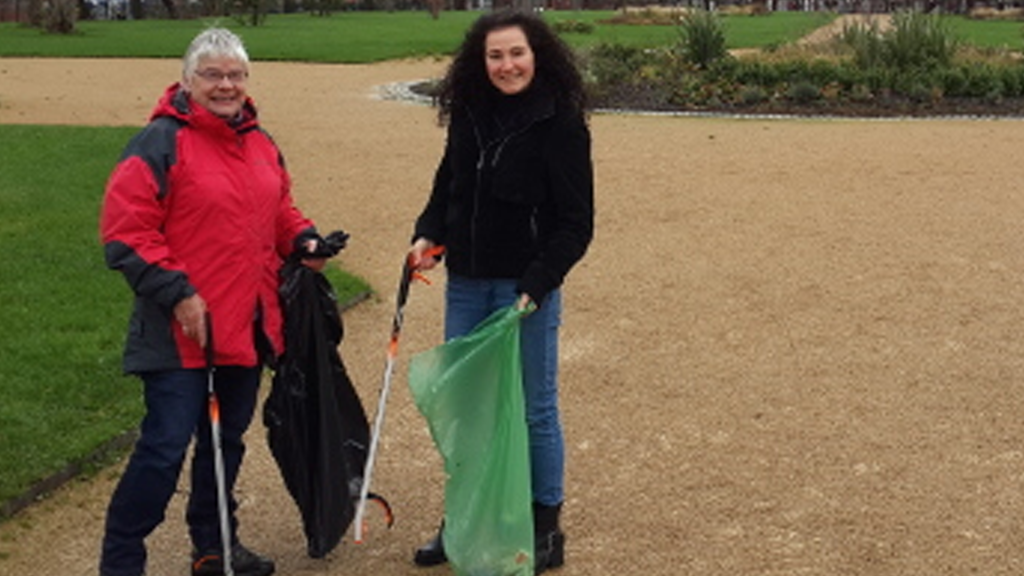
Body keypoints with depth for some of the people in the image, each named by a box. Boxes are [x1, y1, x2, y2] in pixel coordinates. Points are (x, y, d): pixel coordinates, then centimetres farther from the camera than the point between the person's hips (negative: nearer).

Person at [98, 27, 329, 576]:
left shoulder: (261, 143, 12)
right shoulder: (161, 142, -12)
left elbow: (278, 211, 25)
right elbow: (125, 231, -16)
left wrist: (302, 240, 4)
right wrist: (175, 291, -20)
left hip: (248, 324, 7)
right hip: (183, 327, -7)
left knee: (228, 436, 18)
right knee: (167, 444, -6)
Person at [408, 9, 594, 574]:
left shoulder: (560, 125, -13)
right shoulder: (470, 115, 3)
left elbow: (576, 225, -12)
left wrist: (536, 284, -22)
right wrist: (427, 234, -1)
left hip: (525, 288, -5)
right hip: (465, 285, 6)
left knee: (533, 408, 6)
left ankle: (545, 531, 22)